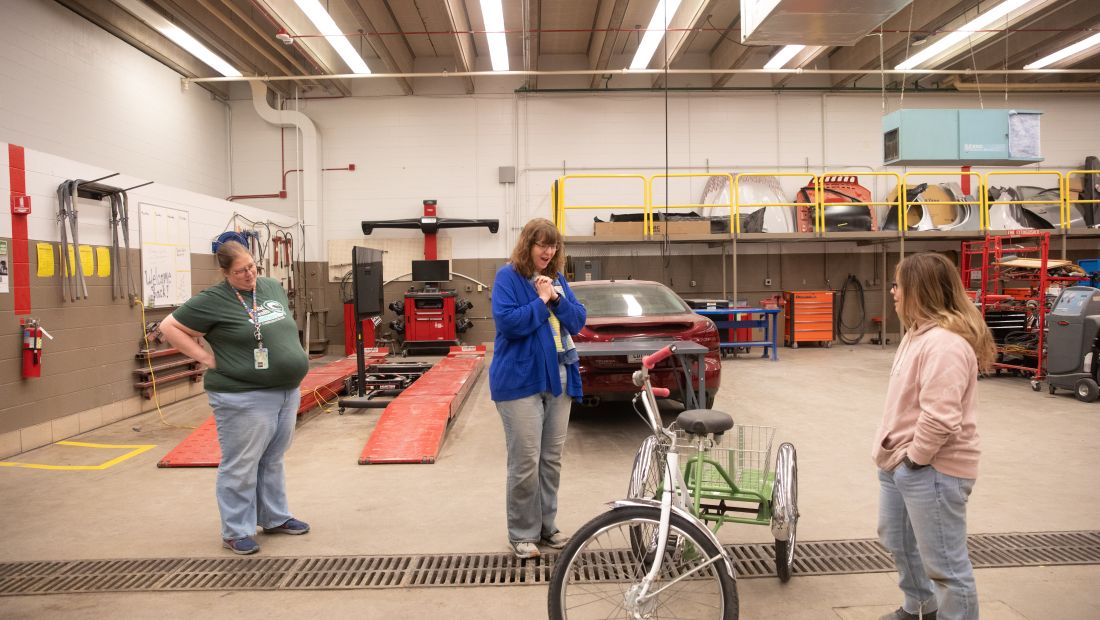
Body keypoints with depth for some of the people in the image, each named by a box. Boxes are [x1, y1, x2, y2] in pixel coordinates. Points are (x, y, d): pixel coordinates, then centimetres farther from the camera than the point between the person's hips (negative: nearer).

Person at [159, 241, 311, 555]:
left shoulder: (273, 287, 9)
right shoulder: (213, 300, -11)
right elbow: (170, 327, -7)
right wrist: (207, 357, -11)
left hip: (287, 392, 7)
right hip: (244, 398, -7)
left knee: (272, 461, 18)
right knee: (240, 467, 3)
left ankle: (276, 518, 31)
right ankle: (236, 532, 16)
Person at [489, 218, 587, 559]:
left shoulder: (557, 278, 12)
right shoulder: (508, 277, -6)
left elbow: (578, 321, 7)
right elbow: (507, 322, -18)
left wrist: (557, 299, -9)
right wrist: (541, 302, -14)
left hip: (558, 378, 6)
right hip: (521, 380, -6)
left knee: (552, 458, 12)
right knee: (526, 462, -3)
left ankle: (547, 525, 25)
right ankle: (522, 533, 10)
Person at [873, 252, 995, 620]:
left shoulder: (944, 343, -24)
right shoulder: (919, 332, 10)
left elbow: (939, 418, -30)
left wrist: (916, 457, -17)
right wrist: (897, 452, 15)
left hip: (931, 470, -11)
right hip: (899, 462, 11)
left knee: (944, 563, 1)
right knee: (898, 540, 27)